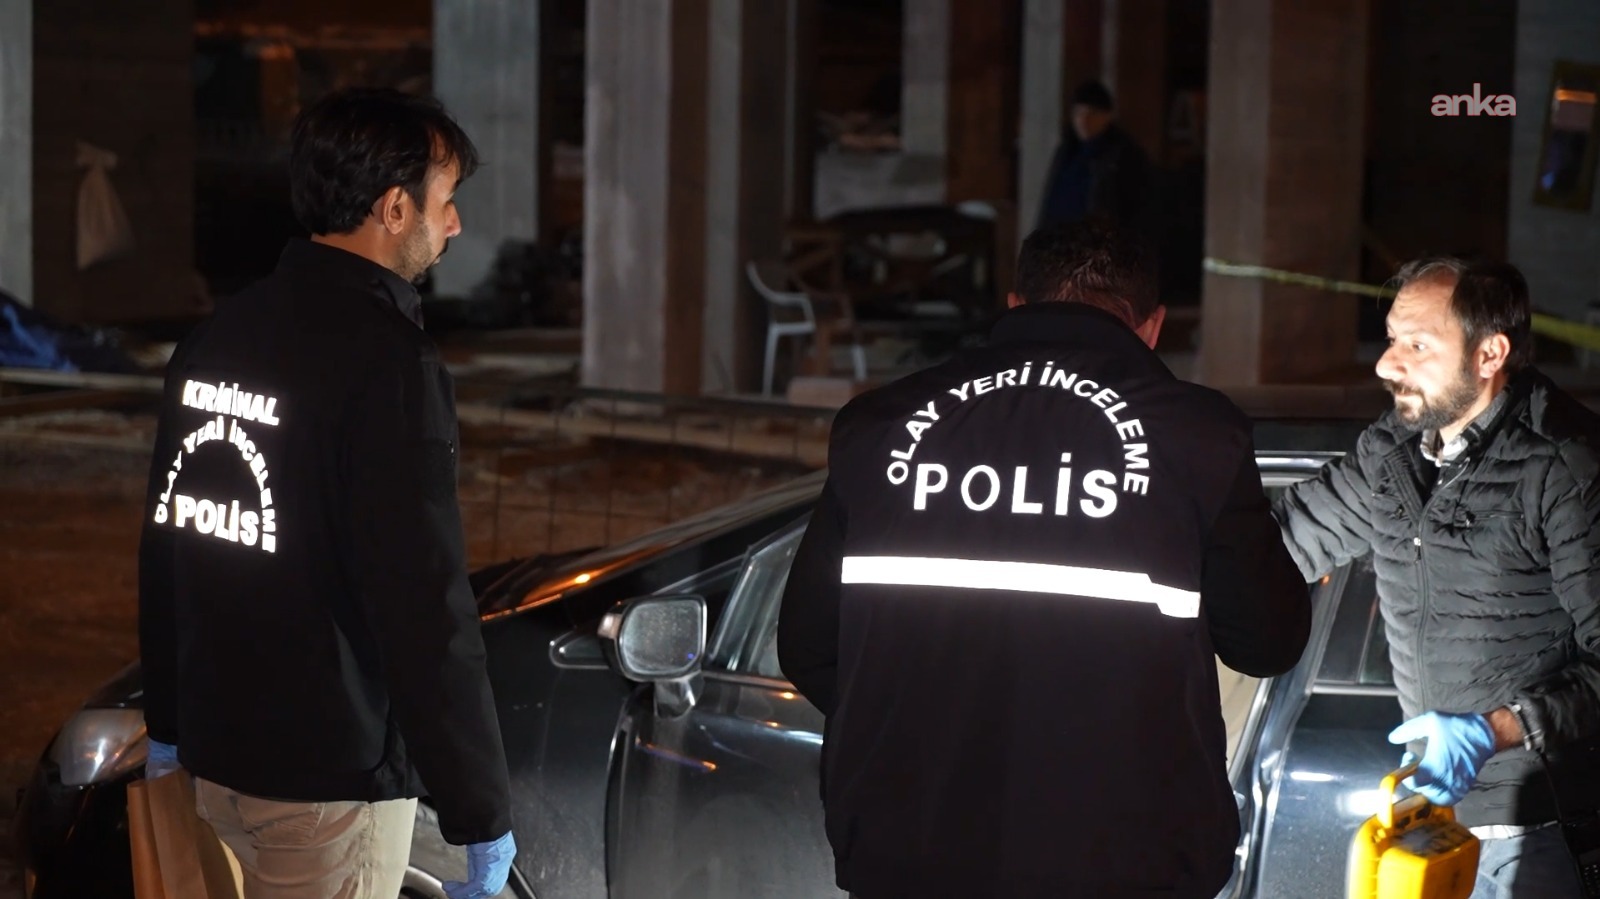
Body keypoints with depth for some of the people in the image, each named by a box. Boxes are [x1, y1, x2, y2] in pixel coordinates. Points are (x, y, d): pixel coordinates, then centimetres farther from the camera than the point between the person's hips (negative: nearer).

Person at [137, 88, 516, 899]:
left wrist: (169, 717, 26)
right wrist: (481, 811, -18)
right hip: (333, 773, -8)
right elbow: (425, 607, -23)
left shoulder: (217, 336, 6)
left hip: (217, 752, 8)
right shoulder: (385, 360, -20)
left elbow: (166, 544, 15)